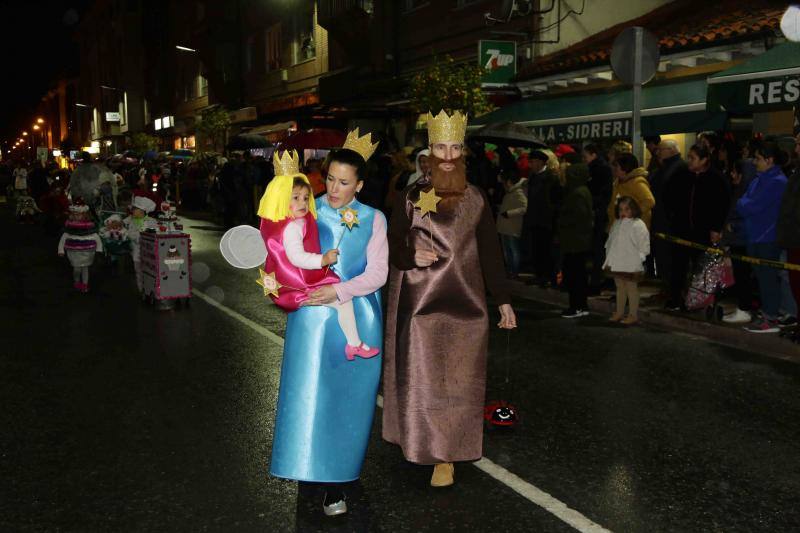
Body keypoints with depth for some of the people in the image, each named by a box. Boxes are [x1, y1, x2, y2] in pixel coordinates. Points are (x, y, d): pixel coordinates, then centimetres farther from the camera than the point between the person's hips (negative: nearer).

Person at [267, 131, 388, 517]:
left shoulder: (373, 219, 2)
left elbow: (377, 273, -4)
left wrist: (338, 291, -18)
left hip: (357, 319, 0)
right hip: (312, 315, 0)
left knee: (349, 397, 6)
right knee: (311, 393, -3)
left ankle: (339, 479, 21)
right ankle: (327, 480, 9)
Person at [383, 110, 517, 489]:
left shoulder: (475, 199, 5)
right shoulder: (412, 197, 1)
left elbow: (489, 253, 8)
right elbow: (393, 245, 4)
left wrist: (503, 300, 8)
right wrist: (412, 257, -17)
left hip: (463, 301, 1)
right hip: (419, 300, -1)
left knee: (457, 378, 2)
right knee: (422, 375, 2)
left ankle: (446, 455, 10)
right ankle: (422, 441, 19)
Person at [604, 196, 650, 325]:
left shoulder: (638, 225, -11)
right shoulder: (616, 224, 10)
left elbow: (644, 246, -12)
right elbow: (610, 242, 16)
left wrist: (637, 261, -14)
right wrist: (609, 259, 11)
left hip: (631, 265, -6)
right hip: (616, 263, 6)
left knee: (632, 288, 2)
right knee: (620, 288, 15)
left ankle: (633, 315, 10)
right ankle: (619, 312, 24)